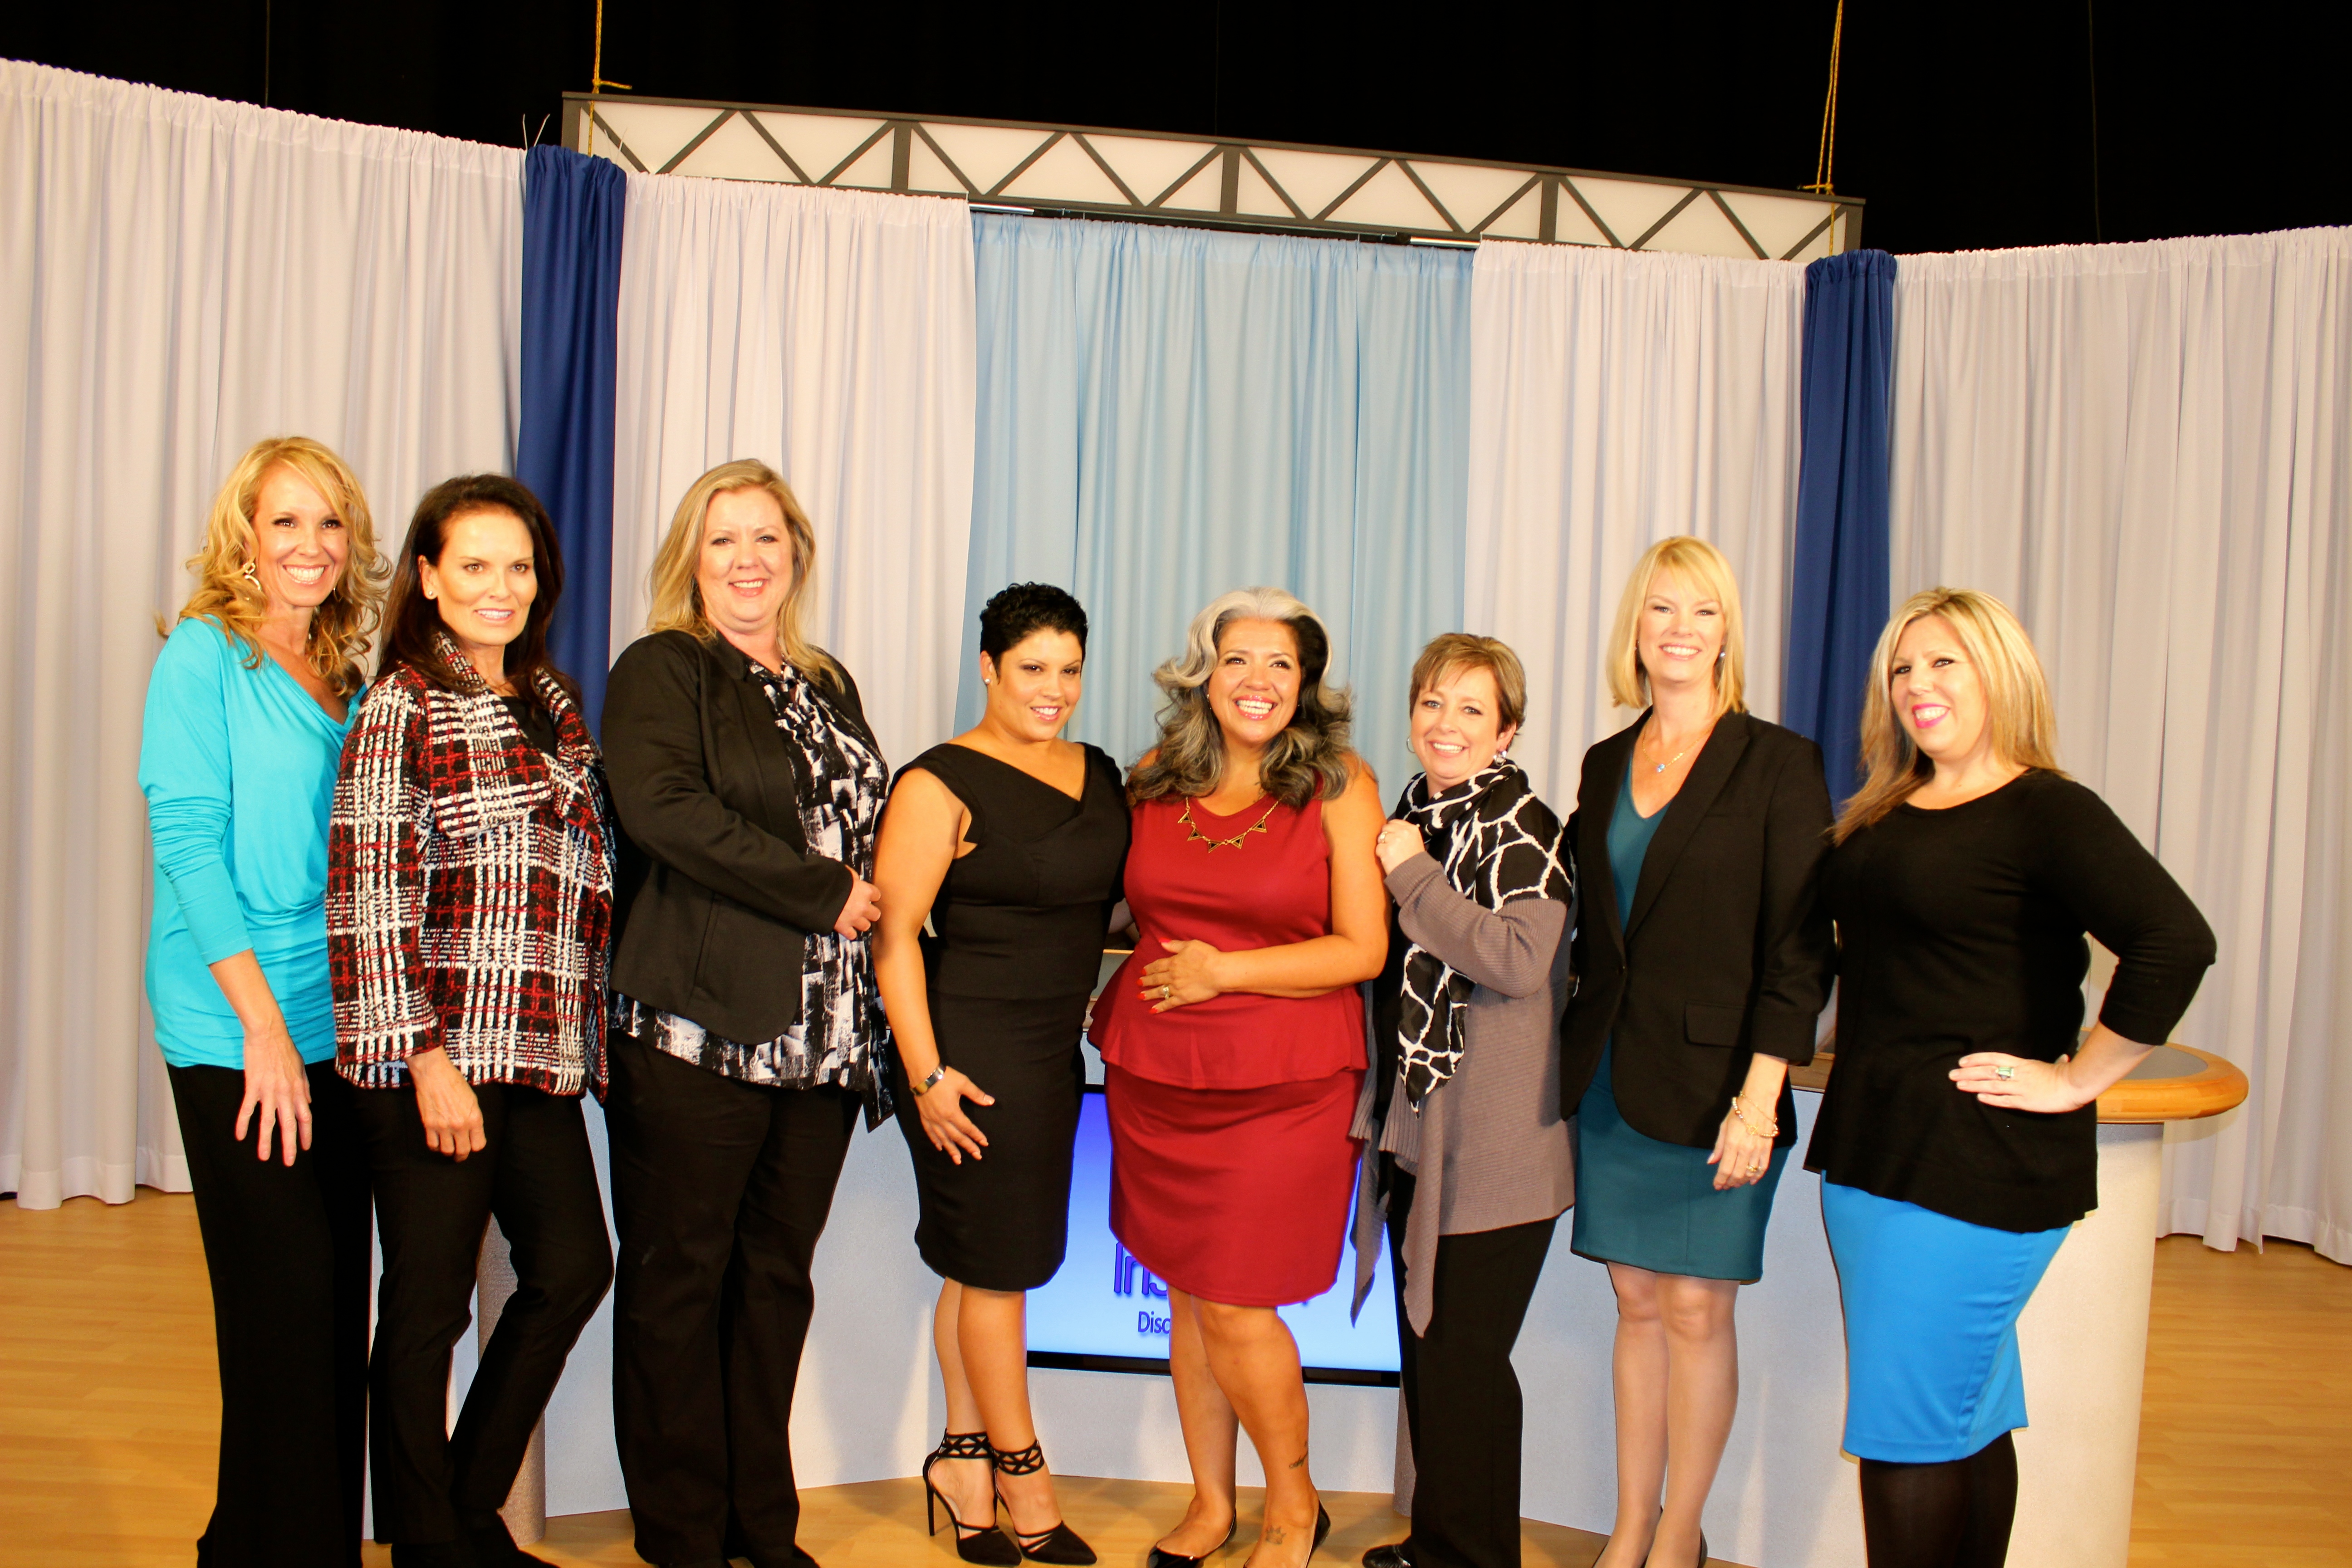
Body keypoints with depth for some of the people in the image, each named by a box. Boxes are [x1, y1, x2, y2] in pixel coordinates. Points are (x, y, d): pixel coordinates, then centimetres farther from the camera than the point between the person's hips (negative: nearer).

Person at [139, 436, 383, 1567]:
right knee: (284, 1301, -2)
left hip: (341, 1023, 6)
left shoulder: (345, 676, 13)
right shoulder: (203, 656, -4)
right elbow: (188, 839, -11)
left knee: (339, 1295, 9)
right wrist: (264, 1022, -16)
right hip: (235, 1031, -6)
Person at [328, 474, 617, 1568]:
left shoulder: (554, 700, 14)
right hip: (437, 1055, -7)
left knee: (572, 1269, 9)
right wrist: (427, 1059, -17)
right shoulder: (402, 707, -6)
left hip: (539, 1052, 7)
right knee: (428, 1306, 3)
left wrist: (584, 1033, 14)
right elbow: (369, 896, -12)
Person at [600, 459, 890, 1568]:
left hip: (823, 1039, 6)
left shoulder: (828, 688, 19)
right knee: (679, 1282, 3)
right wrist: (823, 892, -16)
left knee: (779, 1277, 12)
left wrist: (877, 895, 5)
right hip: (698, 1034, -6)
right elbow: (662, 807, -18)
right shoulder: (660, 672, -1)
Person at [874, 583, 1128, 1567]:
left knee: (987, 1262, 14)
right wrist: (926, 1075, -17)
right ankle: (1025, 1481, 19)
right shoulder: (942, 783, -11)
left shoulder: (1099, 775, 10)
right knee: (999, 1265, 4)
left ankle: (964, 1457, 27)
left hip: (1057, 1051, 7)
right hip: (975, 1052, -6)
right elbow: (892, 933, -15)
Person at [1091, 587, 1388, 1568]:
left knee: (1234, 1306, -3)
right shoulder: (1154, 780, 6)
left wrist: (1223, 972, -13)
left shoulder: (1338, 786, -5)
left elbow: (1363, 949, -9)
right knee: (1186, 1293, 12)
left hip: (1283, 1085, -4)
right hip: (1154, 1076, 4)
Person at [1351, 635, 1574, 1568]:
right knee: (1423, 1345, 15)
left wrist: (1414, 877, -18)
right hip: (1414, 1130, 8)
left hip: (1494, 1143, -7)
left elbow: (1520, 961, -24)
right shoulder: (1409, 819, 12)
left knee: (1464, 1357, -2)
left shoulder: (1524, 828, -10)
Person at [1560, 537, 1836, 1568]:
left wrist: (1759, 1096, -16)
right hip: (1610, 1079, 4)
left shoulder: (1778, 763, -5)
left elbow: (1799, 949, -9)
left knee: (1695, 1309, 3)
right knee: (1637, 1302, 12)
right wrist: (1583, 1051, 6)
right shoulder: (1605, 766, 10)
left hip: (1714, 1084, -4)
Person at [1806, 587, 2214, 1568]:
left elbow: (2176, 941, -25)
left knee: (1909, 1430, -3)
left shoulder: (2046, 812, -12)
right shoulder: (1880, 816, 12)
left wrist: (2075, 1080, -19)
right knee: (1968, 1416, 17)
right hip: (1873, 1151, 8)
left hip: (1978, 1166, -7)